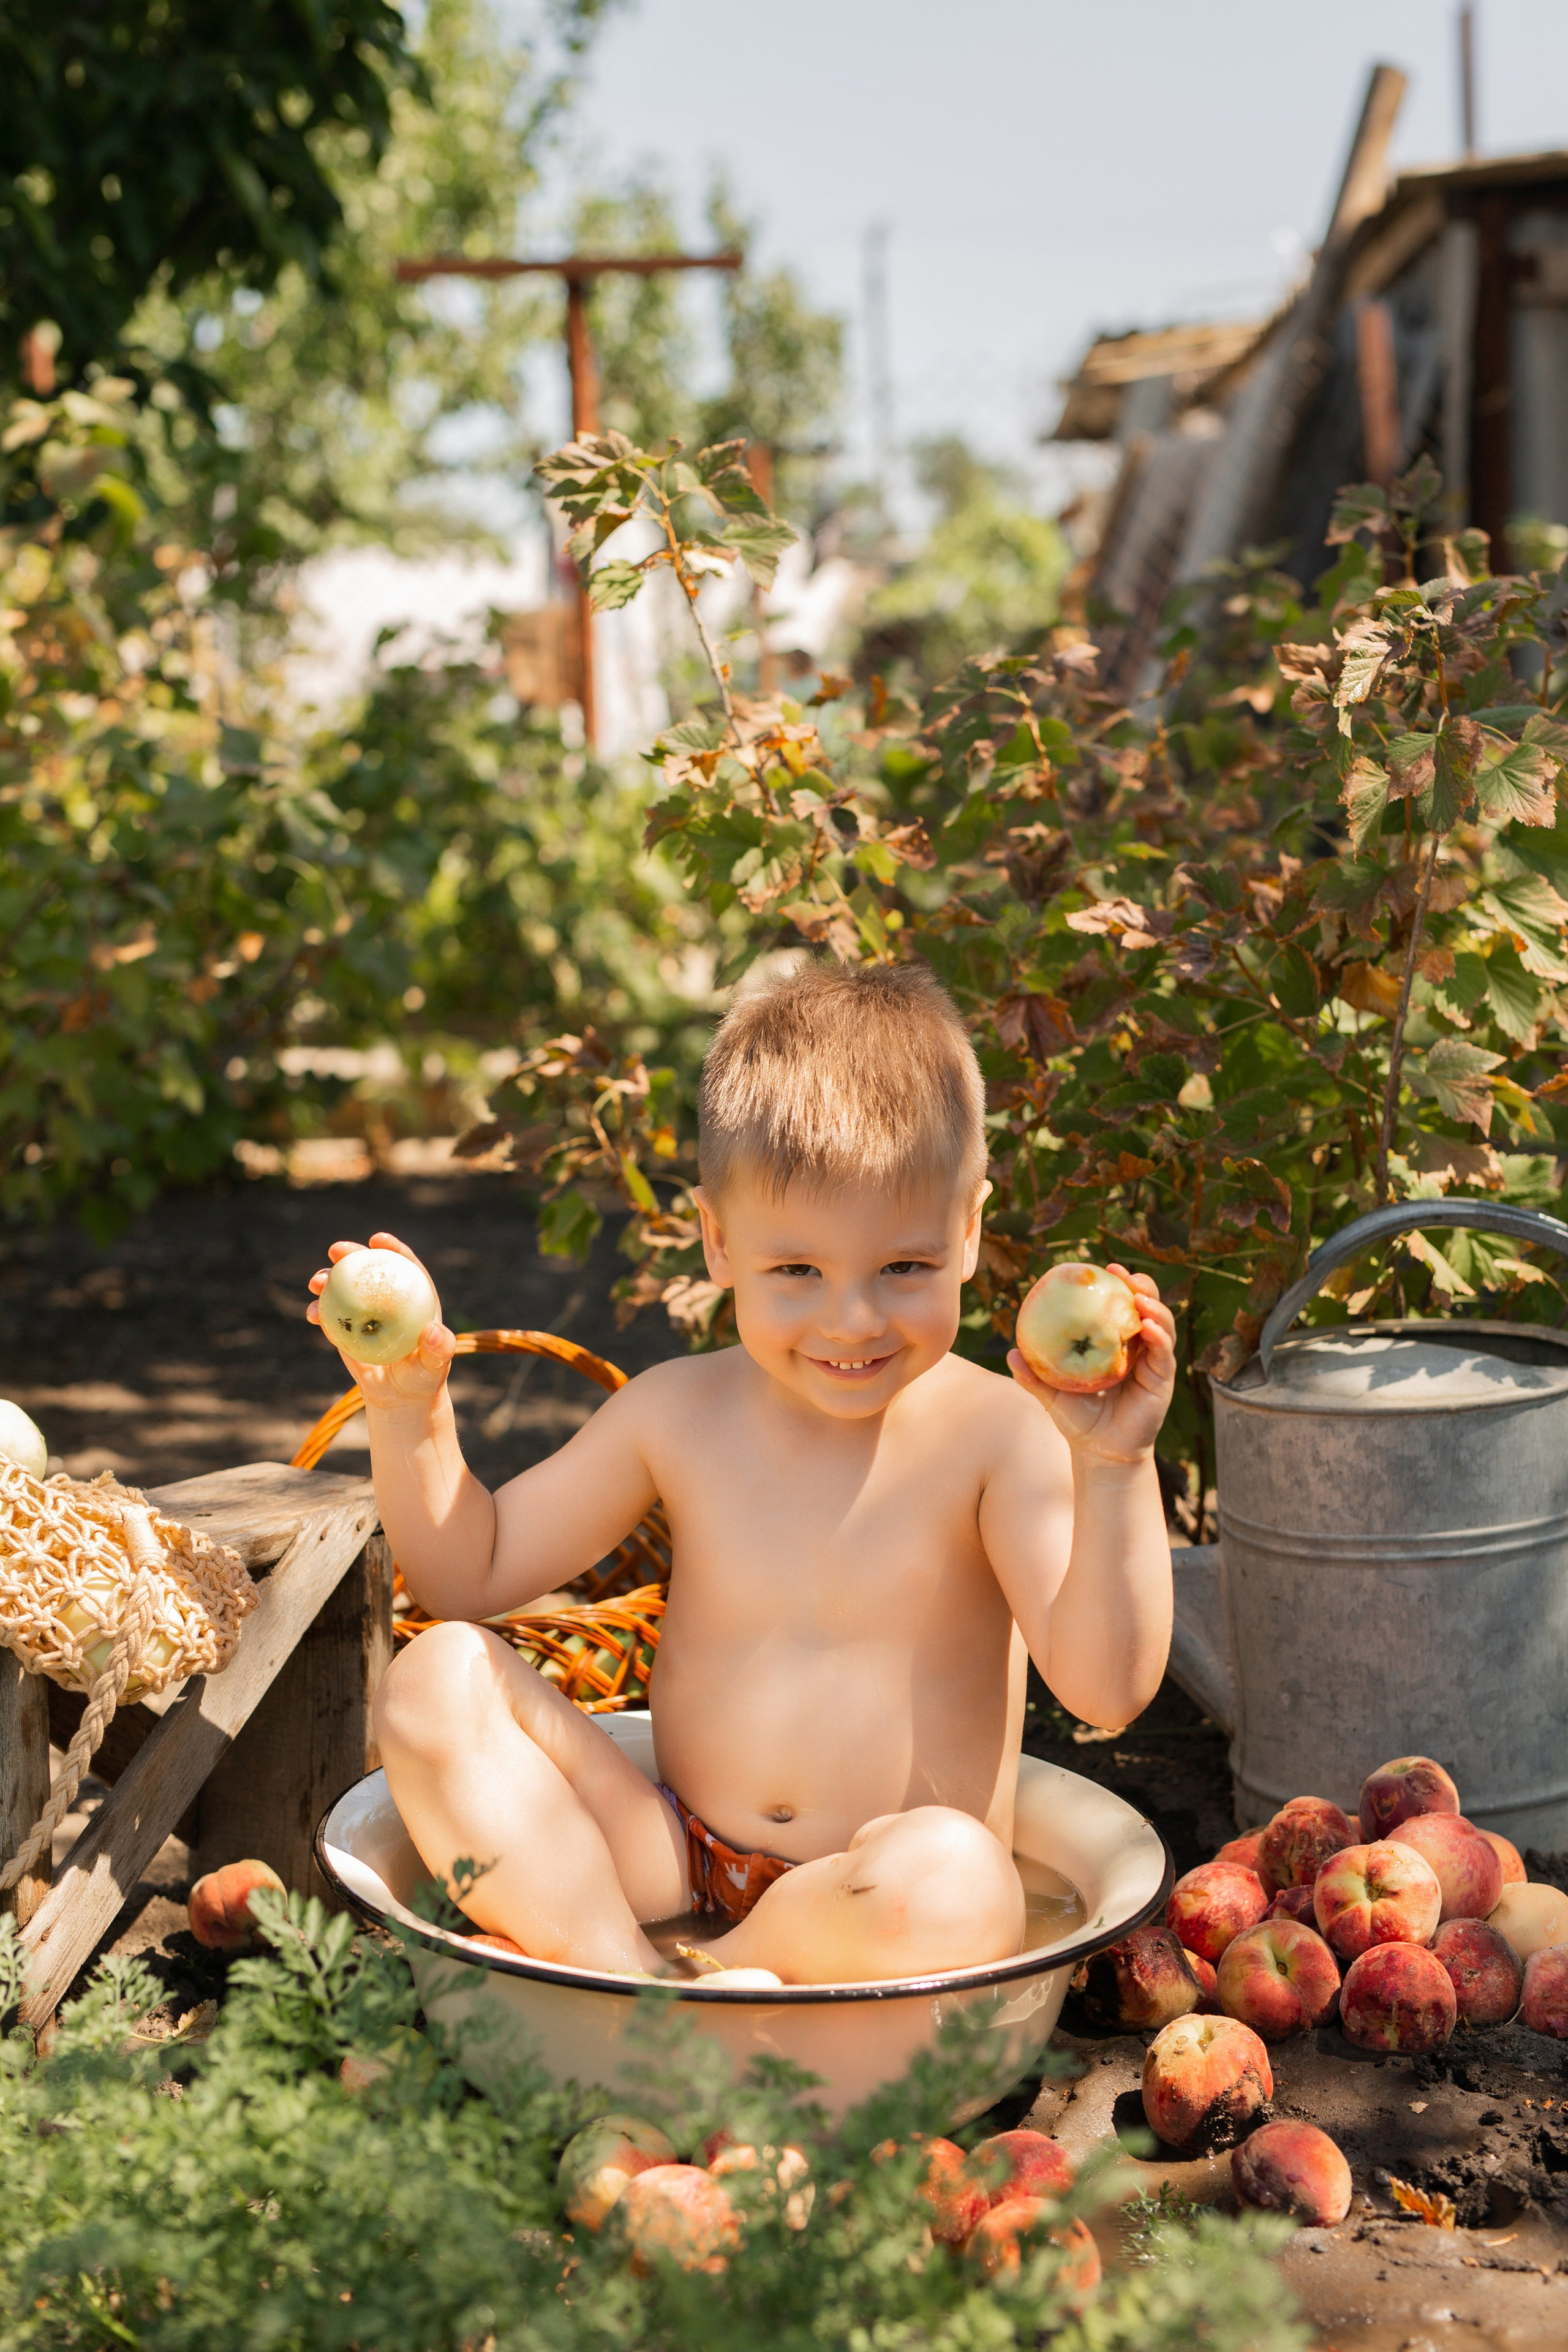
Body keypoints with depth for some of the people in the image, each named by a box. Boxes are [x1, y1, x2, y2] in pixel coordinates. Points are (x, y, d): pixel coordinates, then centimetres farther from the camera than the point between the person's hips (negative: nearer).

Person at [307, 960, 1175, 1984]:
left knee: (955, 1879, -40)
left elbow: (1107, 1686, -20)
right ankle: (627, 1977, -27)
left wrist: (1115, 1468, -32)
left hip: (876, 1901, -4)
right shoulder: (680, 1414, 2)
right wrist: (410, 1409, -4)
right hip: (672, 1864, 4)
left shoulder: (999, 1433, -9)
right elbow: (471, 1572, 12)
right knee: (438, 1678, -13)